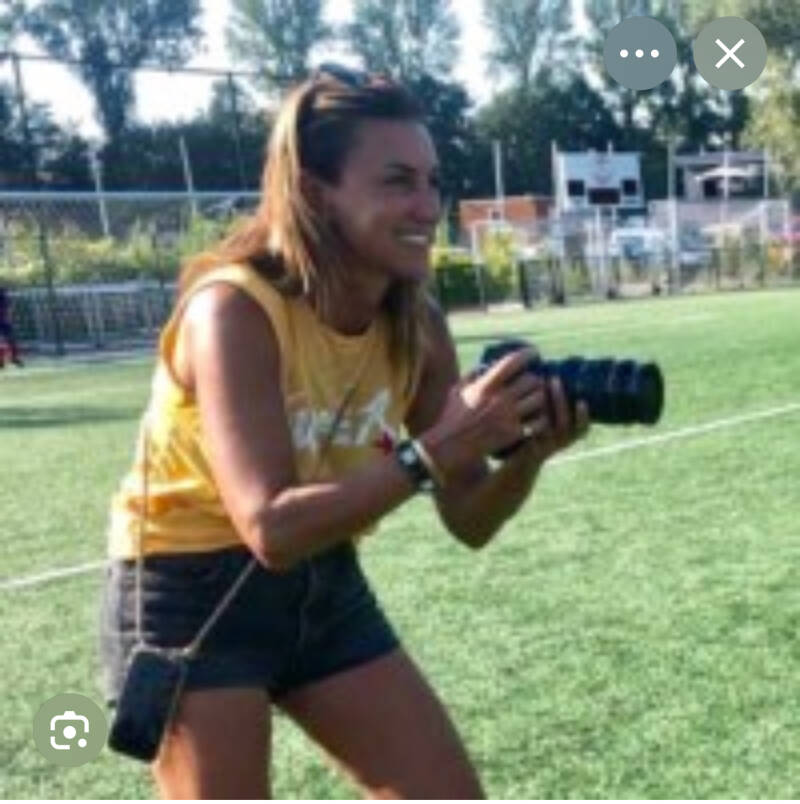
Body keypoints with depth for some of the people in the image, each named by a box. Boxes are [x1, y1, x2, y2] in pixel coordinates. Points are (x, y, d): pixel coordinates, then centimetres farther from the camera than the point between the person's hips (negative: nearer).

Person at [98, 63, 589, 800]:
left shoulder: (417, 325, -8)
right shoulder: (235, 309, -26)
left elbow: (468, 521, -4)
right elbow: (271, 526, -35)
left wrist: (526, 455, -24)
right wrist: (432, 452, -42)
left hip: (326, 586, 7)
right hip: (191, 596, -6)